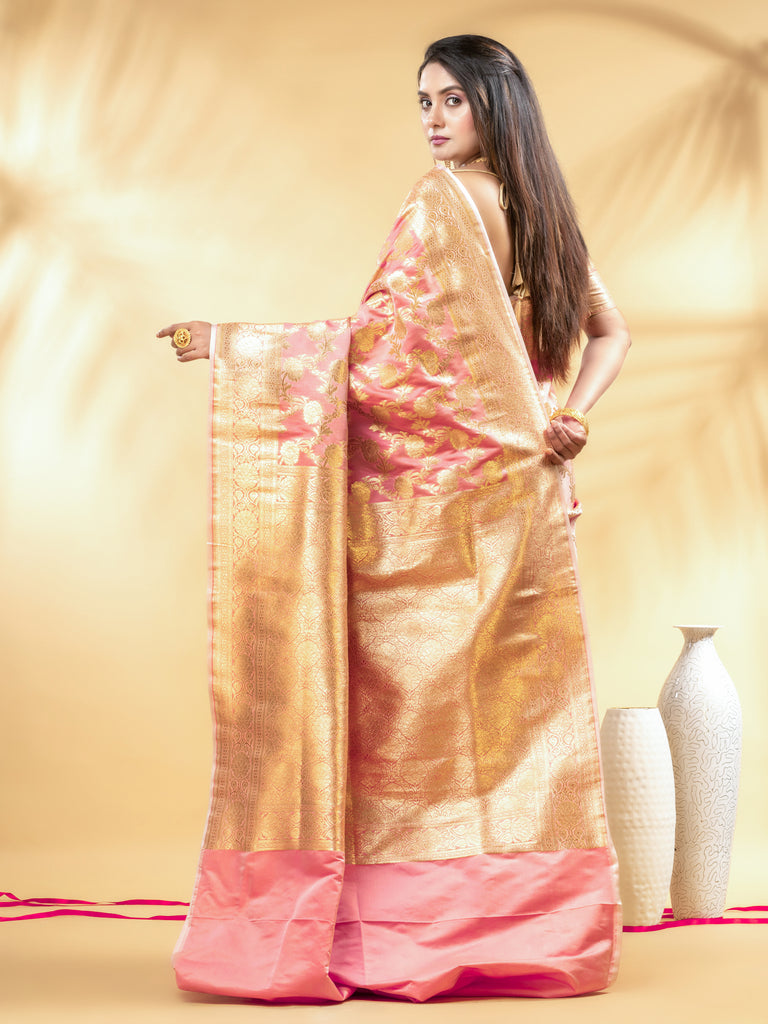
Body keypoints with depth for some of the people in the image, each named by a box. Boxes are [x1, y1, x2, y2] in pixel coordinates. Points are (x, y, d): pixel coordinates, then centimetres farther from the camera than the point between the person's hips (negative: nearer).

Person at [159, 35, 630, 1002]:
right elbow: (610, 331, 21)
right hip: (521, 492, 7)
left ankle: (404, 932, 3)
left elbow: (378, 342, -16)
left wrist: (227, 342, -13)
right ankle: (532, 921, 15)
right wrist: (571, 414, 8)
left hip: (435, 490, -7)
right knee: (517, 702, 9)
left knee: (416, 697, -2)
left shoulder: (442, 201, -10)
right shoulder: (540, 209, 13)